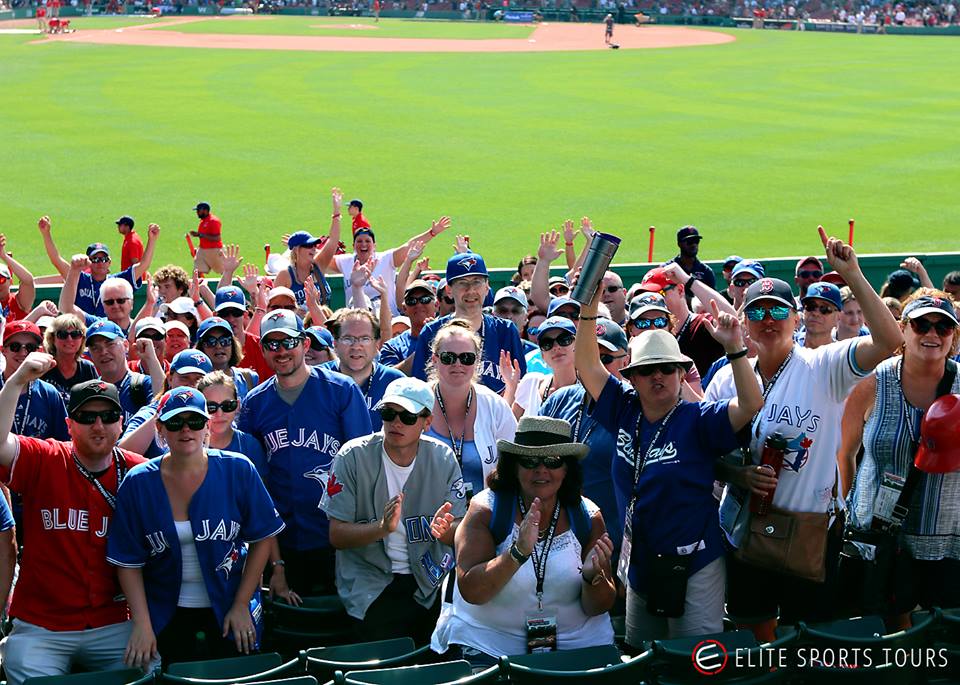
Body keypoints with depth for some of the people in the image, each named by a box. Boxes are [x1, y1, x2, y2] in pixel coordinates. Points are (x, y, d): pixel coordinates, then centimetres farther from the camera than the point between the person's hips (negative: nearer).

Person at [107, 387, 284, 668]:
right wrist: (142, 623, -12)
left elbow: (262, 539, -2)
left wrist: (241, 605, -6)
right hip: (166, 617, 0)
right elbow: (128, 561, -4)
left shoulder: (238, 471, -6)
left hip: (228, 611, 0)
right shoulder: (137, 483, -5)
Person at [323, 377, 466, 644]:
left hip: (430, 580, 3)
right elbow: (337, 536, -8)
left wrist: (444, 530, -21)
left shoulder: (443, 458, 2)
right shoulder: (353, 457, -6)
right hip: (371, 584, -2)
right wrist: (382, 527, -27)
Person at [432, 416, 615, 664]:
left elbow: (598, 608, 2)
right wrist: (518, 553, -28)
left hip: (575, 641, 2)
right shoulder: (486, 509, -5)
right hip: (488, 641, -2)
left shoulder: (587, 517, 2)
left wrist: (593, 576, -19)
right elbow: (470, 592, -15)